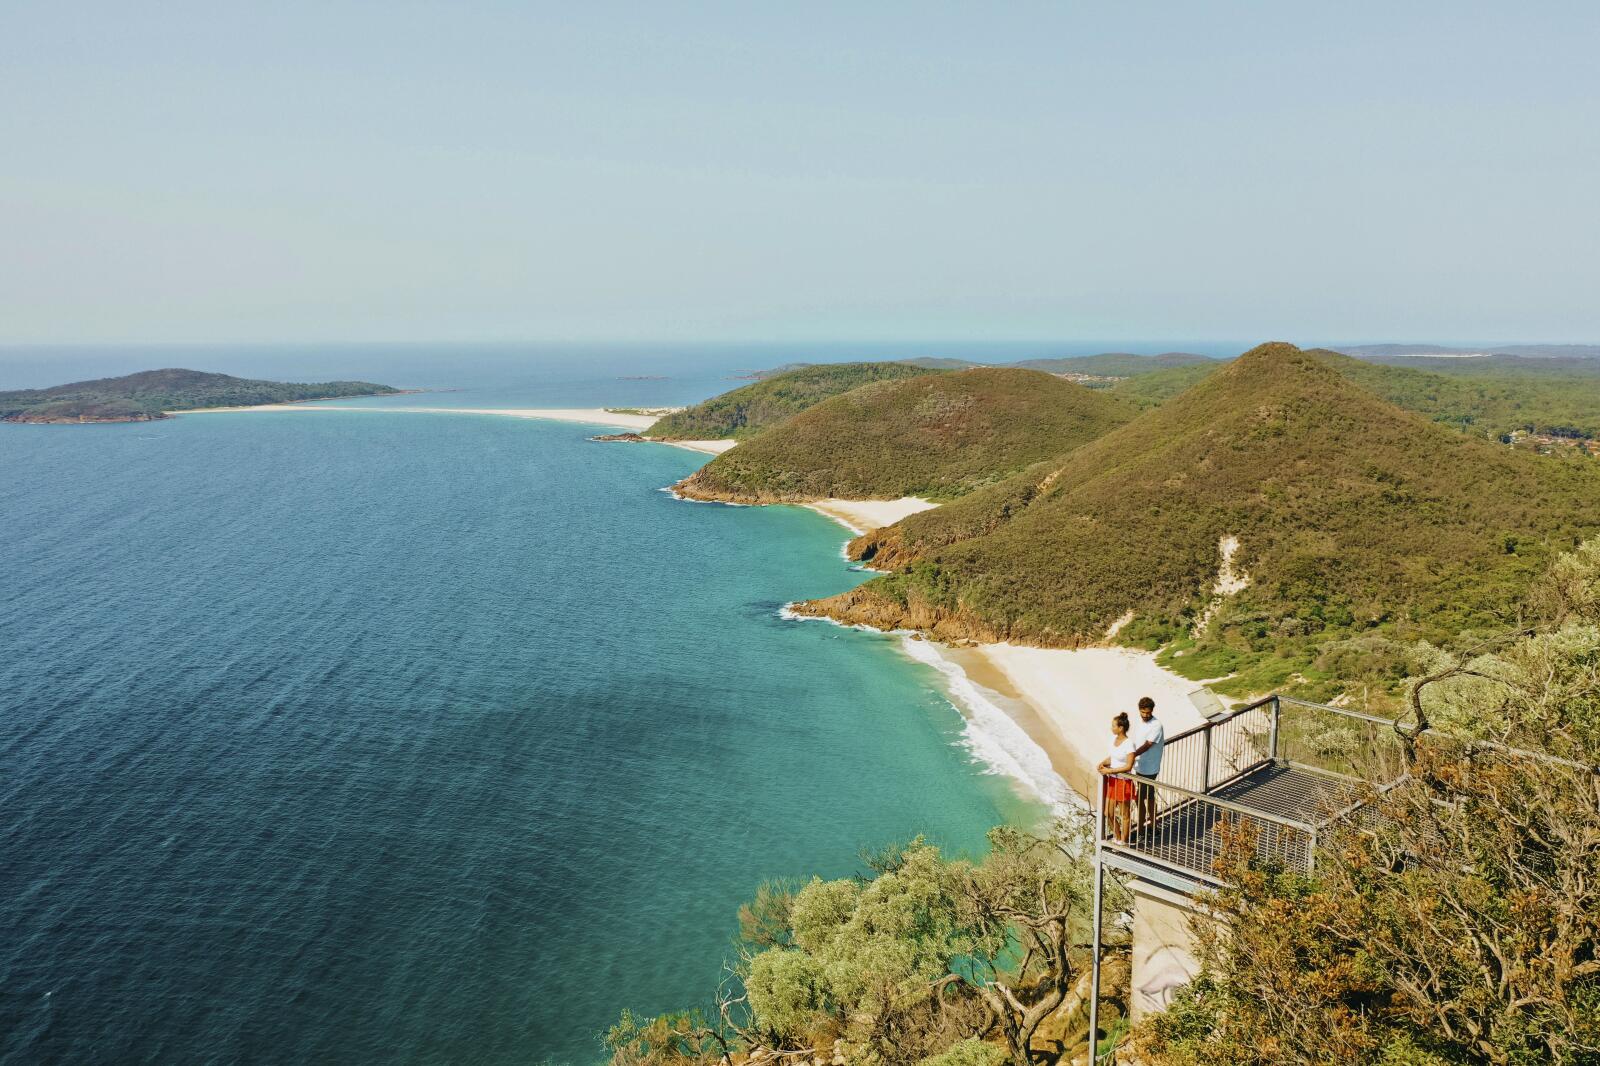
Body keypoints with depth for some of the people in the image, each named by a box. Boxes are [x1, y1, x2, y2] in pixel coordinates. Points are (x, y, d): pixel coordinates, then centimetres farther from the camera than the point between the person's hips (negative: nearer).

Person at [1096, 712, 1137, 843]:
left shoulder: (1129, 744, -20)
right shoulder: (1113, 738, 2)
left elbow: (1128, 766, -21)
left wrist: (1110, 770, -20)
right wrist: (1102, 763, -8)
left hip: (1123, 782, -7)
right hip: (1111, 780, 7)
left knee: (1123, 814, 8)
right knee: (1109, 813, 13)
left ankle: (1123, 842, 23)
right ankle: (1117, 838, 32)